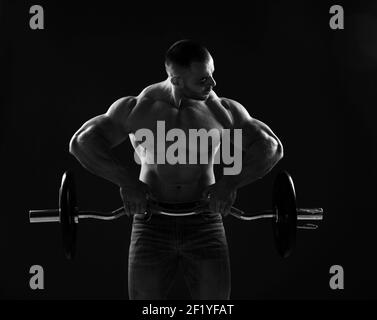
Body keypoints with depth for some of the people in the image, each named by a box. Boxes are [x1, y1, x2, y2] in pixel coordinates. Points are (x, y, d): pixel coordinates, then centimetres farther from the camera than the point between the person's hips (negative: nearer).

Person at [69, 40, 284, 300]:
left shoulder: (223, 110, -3)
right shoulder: (136, 108, -5)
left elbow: (271, 146, -1)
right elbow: (81, 142, -7)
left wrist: (231, 181, -16)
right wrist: (126, 180, -20)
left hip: (205, 222, 1)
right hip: (152, 223, 0)